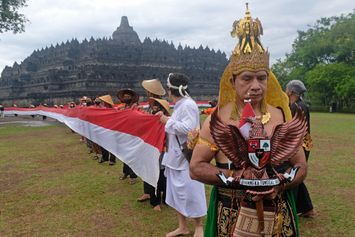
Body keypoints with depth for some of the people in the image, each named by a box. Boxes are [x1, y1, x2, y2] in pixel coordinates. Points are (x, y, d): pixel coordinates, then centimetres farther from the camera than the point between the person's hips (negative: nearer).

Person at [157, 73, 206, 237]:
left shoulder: (188, 105, -17)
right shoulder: (179, 105, 12)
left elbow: (188, 128, -26)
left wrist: (169, 121, -16)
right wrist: (166, 119, 11)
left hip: (187, 157, -10)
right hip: (176, 156, 10)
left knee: (190, 192, 0)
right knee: (176, 191, 16)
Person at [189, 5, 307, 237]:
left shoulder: (282, 117, -3)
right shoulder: (217, 119, -8)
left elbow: (301, 167, 3)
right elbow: (196, 168, -9)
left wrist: (279, 184, -16)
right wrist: (235, 177, -20)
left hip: (277, 216, 2)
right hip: (230, 215, -2)